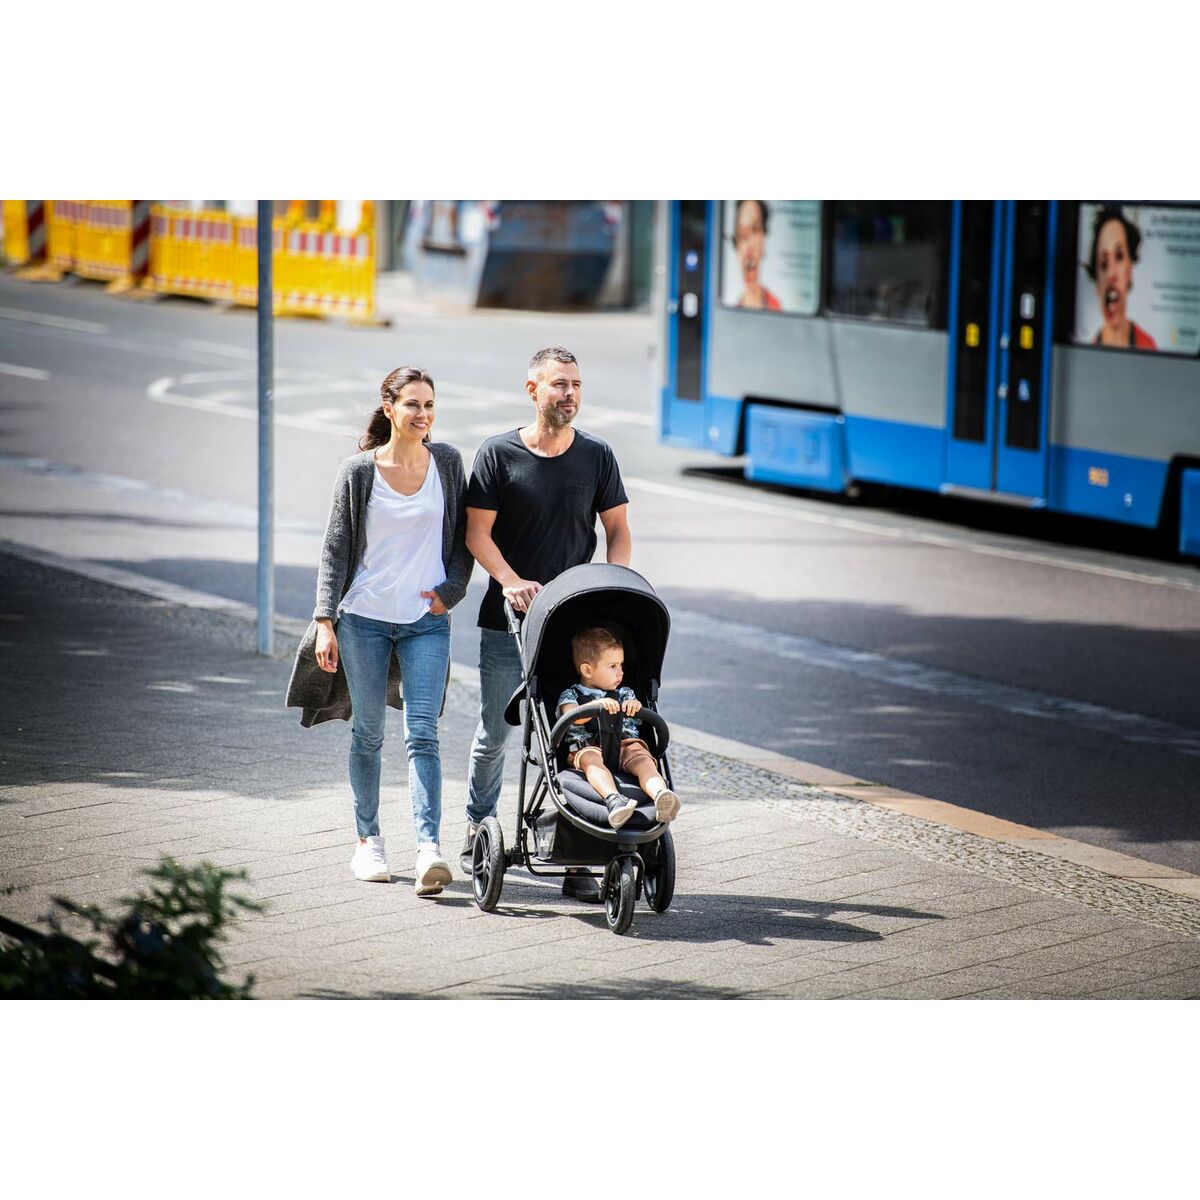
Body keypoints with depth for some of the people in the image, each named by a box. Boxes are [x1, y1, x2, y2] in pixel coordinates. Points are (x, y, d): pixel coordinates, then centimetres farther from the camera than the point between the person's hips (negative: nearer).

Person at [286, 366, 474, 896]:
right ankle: (368, 840, 21)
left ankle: (428, 848, -19)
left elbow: (462, 534, 13)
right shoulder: (358, 470, -3)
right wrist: (324, 620, -6)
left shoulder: (447, 462, 3)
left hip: (427, 621, 0)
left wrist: (452, 589, 0)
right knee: (368, 733, 8)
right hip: (364, 618, 0)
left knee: (422, 734, -10)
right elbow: (336, 549, -1)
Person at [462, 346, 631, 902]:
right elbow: (477, 533, -4)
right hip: (507, 621, -1)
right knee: (494, 731, 8)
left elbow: (618, 530, 8)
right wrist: (512, 581, -19)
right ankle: (478, 830, 30)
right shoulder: (498, 453, -3)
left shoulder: (597, 456, 4)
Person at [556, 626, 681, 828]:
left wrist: (634, 705, -19)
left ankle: (660, 796, -60)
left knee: (642, 757, -32)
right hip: (587, 748, -2)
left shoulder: (623, 694, 28)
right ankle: (613, 800, -64)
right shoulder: (571, 695, 16)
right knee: (591, 759, -39)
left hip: (624, 744, 3)